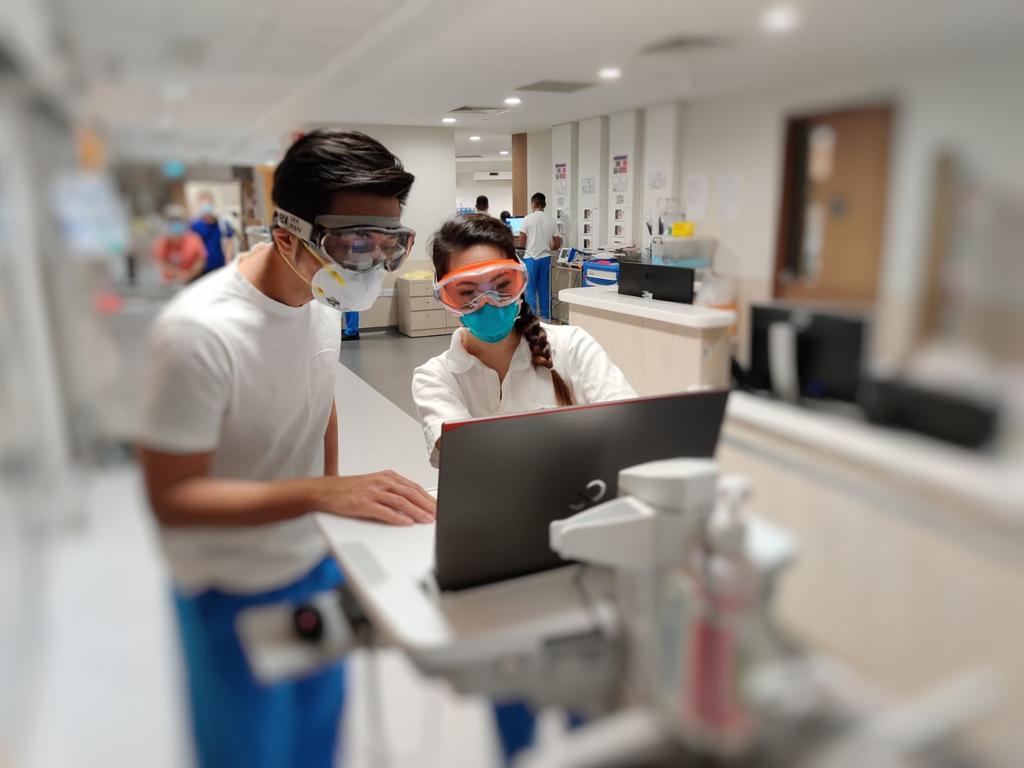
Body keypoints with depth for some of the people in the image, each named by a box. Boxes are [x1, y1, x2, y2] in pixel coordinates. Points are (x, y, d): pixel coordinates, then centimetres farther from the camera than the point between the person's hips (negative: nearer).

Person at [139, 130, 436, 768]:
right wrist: (323, 492, -35)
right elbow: (170, 498, -25)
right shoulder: (199, 331, -30)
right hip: (237, 592, -6)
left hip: (318, 558, 6)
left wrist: (335, 498, 6)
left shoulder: (324, 293, -8)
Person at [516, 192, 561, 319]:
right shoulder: (551, 220, 4)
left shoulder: (528, 219, -8)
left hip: (530, 259, -4)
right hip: (545, 258, 4)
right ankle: (545, 317, 15)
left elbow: (521, 243, -7)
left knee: (530, 290, 1)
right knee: (545, 291, 10)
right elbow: (557, 245, 6)